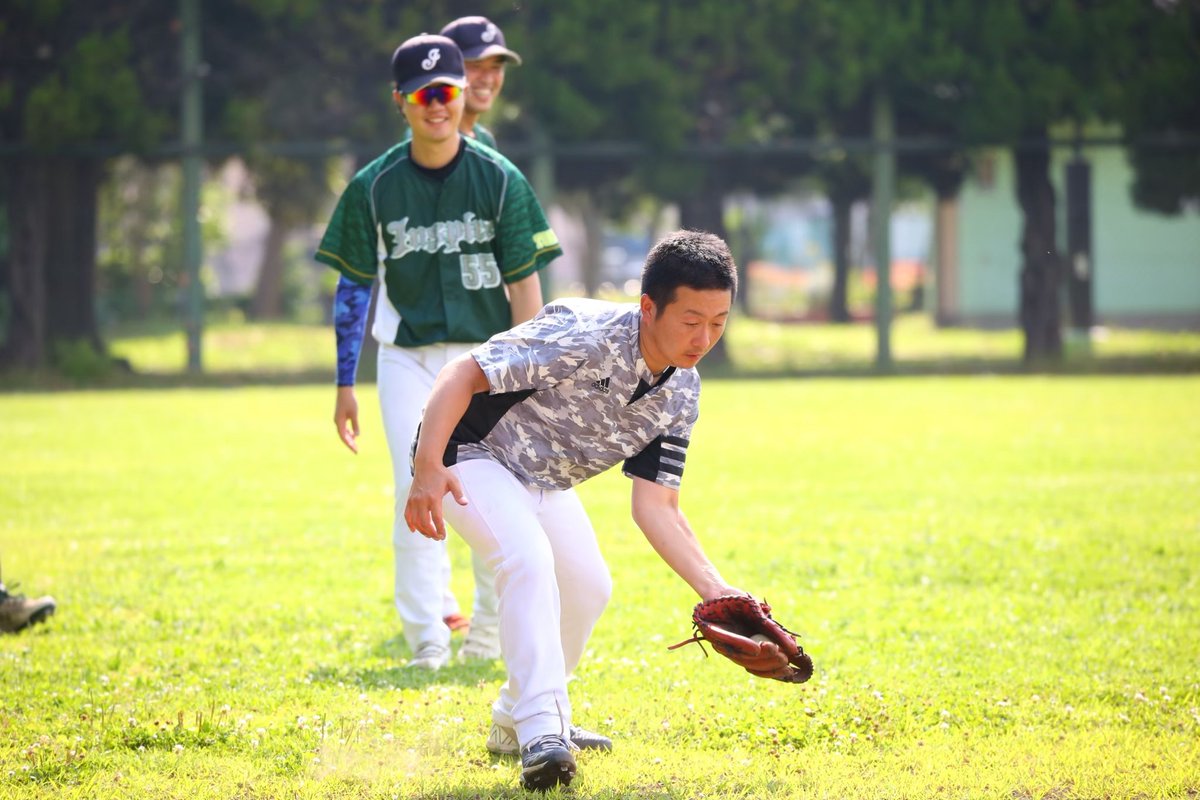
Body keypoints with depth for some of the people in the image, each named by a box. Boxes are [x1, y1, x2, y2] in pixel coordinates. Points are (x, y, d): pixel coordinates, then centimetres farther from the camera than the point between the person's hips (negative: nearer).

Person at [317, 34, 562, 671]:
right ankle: (427, 636, -3)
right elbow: (353, 286, 6)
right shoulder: (374, 187, 0)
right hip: (407, 357, 1)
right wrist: (345, 385, 3)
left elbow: (524, 284, -2)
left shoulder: (499, 180, -3)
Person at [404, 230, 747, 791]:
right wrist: (428, 468, -46)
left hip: (542, 481, 9)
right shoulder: (584, 338, -34)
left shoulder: (681, 393, -9)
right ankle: (540, 733, -33)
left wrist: (714, 589, -22)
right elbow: (463, 372, -34)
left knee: (589, 588, 13)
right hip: (468, 454, -9)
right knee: (527, 557, -30)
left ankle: (514, 722, 33)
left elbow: (656, 506, -9)